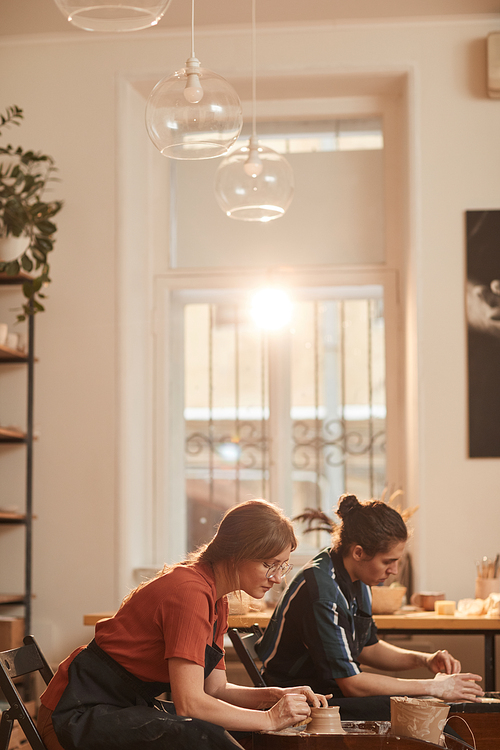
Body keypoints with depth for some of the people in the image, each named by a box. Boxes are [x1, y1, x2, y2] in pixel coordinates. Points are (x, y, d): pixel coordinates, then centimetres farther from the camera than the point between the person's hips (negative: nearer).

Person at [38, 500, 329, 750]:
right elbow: (189, 702, -27)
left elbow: (214, 688, 10)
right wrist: (269, 718, -19)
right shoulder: (190, 592, -23)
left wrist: (274, 695, -5)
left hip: (130, 708, 10)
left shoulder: (216, 601, 7)